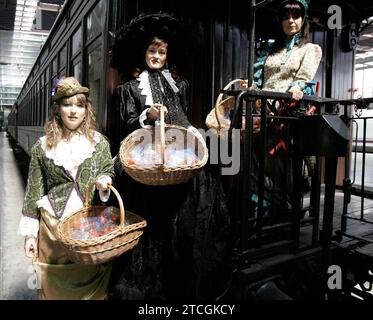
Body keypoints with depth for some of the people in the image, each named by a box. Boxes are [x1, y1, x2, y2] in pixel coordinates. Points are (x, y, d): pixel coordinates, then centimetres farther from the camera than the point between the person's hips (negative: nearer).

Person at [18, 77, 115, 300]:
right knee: (55, 285, 13)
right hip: (53, 227, 0)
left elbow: (109, 172, 9)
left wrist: (104, 181, -15)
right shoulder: (42, 146, 1)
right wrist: (30, 233, 2)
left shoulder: (100, 143, 1)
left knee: (90, 282, 8)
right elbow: (34, 191, 4)